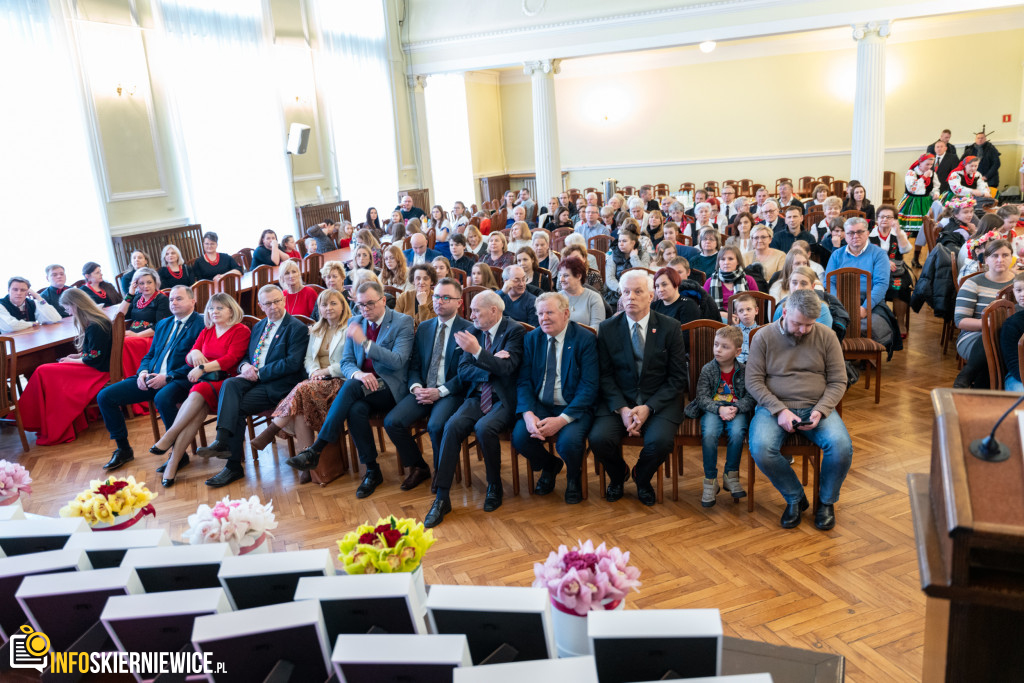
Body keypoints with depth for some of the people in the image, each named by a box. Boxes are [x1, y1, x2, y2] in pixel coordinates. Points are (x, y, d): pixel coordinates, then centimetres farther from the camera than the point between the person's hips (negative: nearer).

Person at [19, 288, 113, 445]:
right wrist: (75, 356, 8)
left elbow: (94, 359, -19)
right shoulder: (98, 320, 10)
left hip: (96, 372, -10)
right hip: (95, 368, 10)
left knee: (43, 373, -11)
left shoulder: (95, 327, -20)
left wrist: (72, 361, -5)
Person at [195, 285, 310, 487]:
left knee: (236, 407, -24)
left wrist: (259, 373, -14)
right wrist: (245, 366, -3)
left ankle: (233, 466, -18)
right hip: (253, 378, 6)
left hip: (276, 385, -6)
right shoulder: (258, 327, 22)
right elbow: (247, 356, 24)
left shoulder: (297, 328, -2)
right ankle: (222, 441, -40)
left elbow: (293, 363, -13)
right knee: (229, 384, -28)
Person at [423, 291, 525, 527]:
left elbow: (506, 368, -18)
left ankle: (494, 487, -6)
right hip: (477, 396, 5)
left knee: (484, 427, -32)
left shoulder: (514, 330, -5)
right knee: (453, 426, -23)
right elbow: (463, 372, 6)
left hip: (504, 399, -5)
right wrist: (491, 368, -10)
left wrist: (477, 351, -28)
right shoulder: (474, 332, 12)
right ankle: (442, 498, -19)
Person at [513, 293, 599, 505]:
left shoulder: (586, 339, -8)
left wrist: (563, 419, -25)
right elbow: (523, 381, 1)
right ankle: (550, 465, 13)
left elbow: (589, 386, -14)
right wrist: (528, 414, -18)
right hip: (540, 406, 4)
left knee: (569, 441, -32)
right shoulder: (531, 338, 6)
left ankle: (573, 477, 8)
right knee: (519, 436, -24)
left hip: (574, 408, -3)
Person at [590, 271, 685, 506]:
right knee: (599, 438, -25)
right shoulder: (607, 328, 4)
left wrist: (648, 407, -15)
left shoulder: (670, 328, 0)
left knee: (660, 441, -30)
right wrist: (622, 409, -14)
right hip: (619, 400, 1)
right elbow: (605, 375, 2)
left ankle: (642, 478, 8)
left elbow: (678, 377, -2)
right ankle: (618, 475, 12)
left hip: (660, 401, -1)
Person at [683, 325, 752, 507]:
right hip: (712, 409, 0)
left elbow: (750, 397, -3)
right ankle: (710, 481, -16)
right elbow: (702, 397, -5)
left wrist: (735, 409, -21)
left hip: (736, 410, 0)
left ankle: (731, 476, -9)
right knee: (709, 433, -30)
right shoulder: (708, 369, -1)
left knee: (737, 432, -32)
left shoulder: (743, 371, -1)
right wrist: (720, 409, -21)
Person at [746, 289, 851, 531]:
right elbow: (753, 380, -3)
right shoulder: (763, 337, 1)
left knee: (842, 446, -27)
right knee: (761, 449, -30)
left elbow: (838, 381, 5)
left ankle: (827, 502, 2)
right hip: (774, 407, -1)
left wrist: (820, 411, -13)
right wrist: (780, 410, -16)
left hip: (816, 408, 1)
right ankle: (795, 498, -1)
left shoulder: (826, 336, 5)